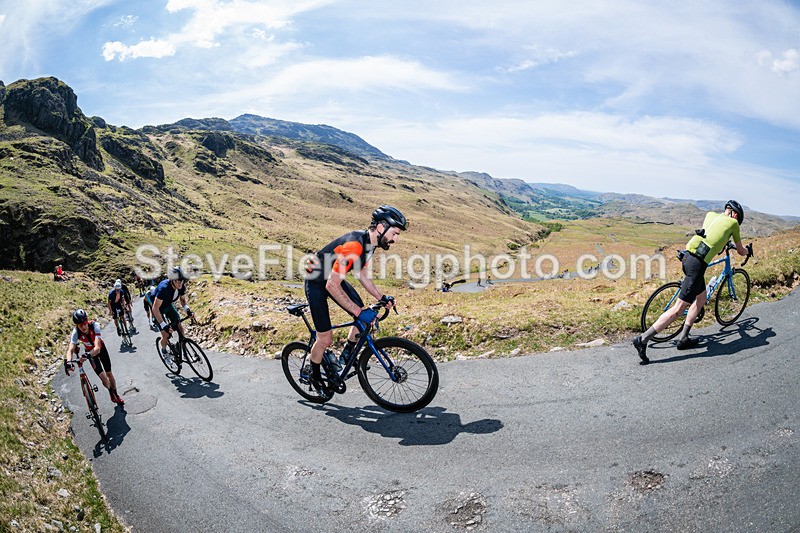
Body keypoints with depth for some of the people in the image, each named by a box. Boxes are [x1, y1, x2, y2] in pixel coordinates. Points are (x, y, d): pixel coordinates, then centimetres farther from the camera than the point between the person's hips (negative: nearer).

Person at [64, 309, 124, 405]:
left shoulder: (94, 325, -37)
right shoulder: (76, 332, -31)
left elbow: (97, 348, -44)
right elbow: (70, 349, -38)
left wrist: (88, 354, -64)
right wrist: (68, 361, -58)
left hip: (101, 349, -1)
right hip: (90, 352, 1)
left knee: (109, 374, 11)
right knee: (103, 378, -9)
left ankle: (116, 395, 35)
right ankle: (111, 392, 24)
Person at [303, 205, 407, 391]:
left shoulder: (369, 242, -7)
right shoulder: (354, 245, -36)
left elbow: (363, 275, 8)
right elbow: (332, 285, -35)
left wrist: (381, 297, -3)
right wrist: (358, 311, -34)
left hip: (334, 278, 8)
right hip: (316, 283, -8)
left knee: (365, 319, -3)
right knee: (326, 338, -4)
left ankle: (346, 355, 18)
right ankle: (315, 376, 22)